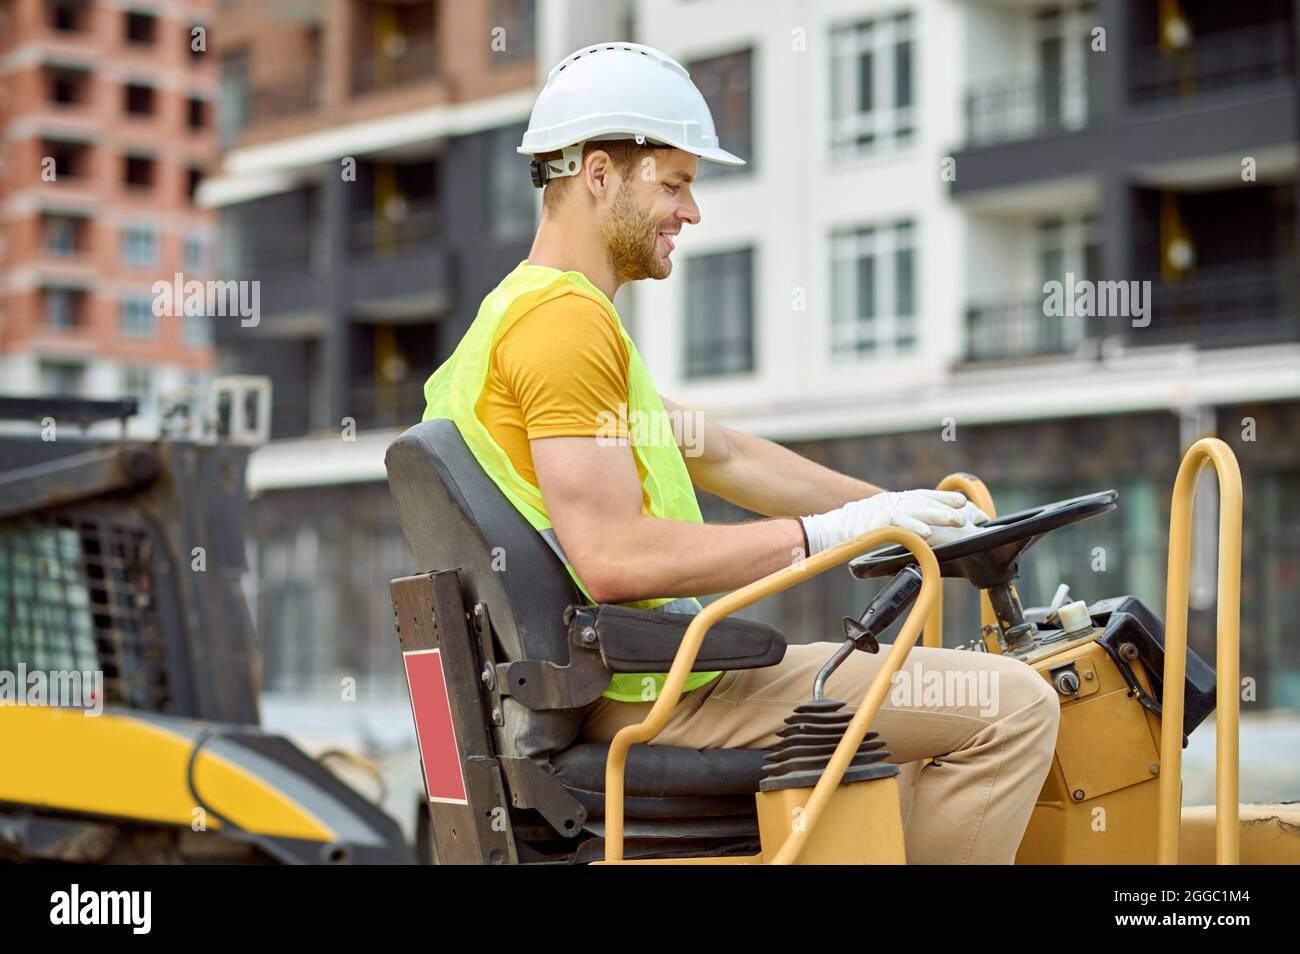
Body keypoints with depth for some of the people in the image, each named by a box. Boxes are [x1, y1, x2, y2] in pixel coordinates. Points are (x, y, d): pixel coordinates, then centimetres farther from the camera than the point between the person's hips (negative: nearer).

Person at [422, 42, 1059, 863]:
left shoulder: (524, 312, 19)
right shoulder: (564, 318, -15)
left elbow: (724, 457, 22)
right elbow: (613, 558, -26)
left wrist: (898, 510, 16)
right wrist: (828, 534, -20)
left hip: (631, 681, 11)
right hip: (656, 691, -11)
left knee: (951, 710, 27)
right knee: (1011, 707, -14)